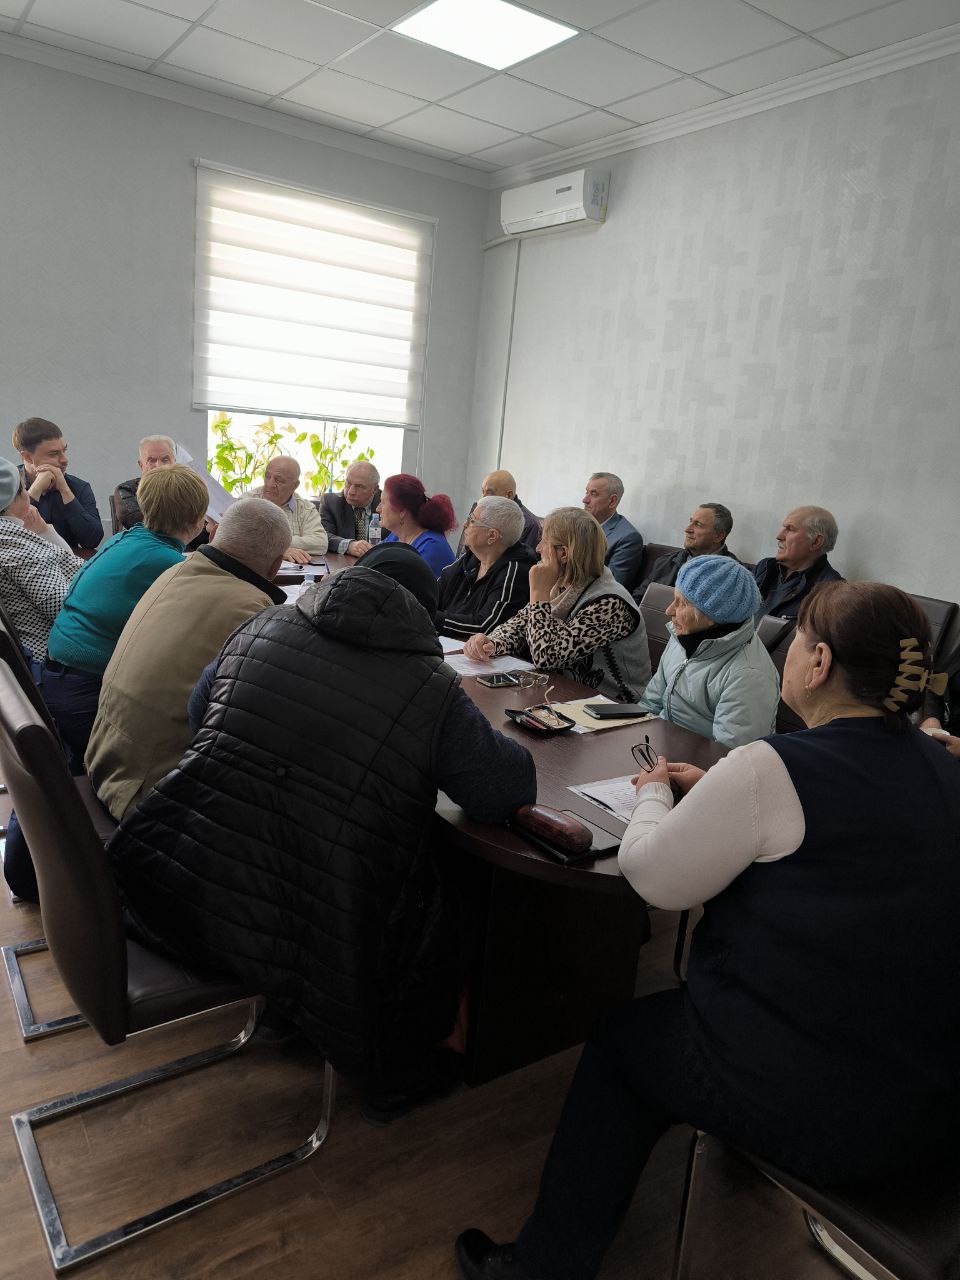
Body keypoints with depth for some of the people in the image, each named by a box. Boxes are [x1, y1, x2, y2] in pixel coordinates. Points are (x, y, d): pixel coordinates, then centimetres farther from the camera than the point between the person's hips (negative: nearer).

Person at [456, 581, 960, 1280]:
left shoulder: (774, 769, -23)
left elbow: (653, 875, -13)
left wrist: (655, 793, 5)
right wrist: (714, 791, 15)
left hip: (812, 1111, -7)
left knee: (625, 1038, 17)